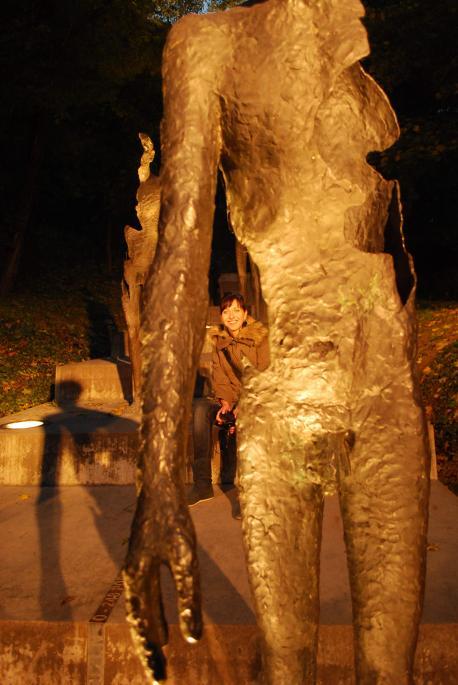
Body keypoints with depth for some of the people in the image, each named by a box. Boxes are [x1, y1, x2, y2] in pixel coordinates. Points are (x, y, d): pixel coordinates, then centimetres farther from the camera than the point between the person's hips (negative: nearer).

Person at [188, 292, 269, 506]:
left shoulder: (260, 337, -5)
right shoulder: (218, 339, 10)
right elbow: (219, 376, 5)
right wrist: (225, 402, -14)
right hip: (229, 401, 4)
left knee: (228, 426, -36)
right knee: (199, 407, -27)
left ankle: (229, 484, -16)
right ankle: (202, 484, -27)